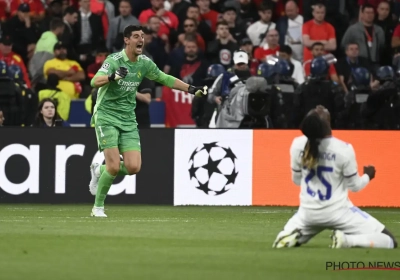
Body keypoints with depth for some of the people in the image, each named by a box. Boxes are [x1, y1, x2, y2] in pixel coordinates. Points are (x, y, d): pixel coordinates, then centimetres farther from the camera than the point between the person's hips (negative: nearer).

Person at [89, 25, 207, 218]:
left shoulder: (144, 63, 3)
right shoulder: (114, 60, -15)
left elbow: (165, 79, 18)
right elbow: (95, 82, -29)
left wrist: (191, 89, 13)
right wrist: (113, 77, -49)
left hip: (128, 120, 5)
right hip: (106, 116, -5)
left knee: (133, 167, -10)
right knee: (114, 167, -15)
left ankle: (100, 171, 19)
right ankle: (98, 207, 5)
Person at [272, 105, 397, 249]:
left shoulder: (298, 145, -11)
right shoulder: (343, 149, -21)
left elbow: (296, 180, 6)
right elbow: (354, 186, -7)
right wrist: (368, 176, 15)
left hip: (309, 213, 4)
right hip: (337, 213, -4)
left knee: (283, 240, 31)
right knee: (388, 241, 2)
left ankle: (292, 237, -4)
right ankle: (346, 240, -19)